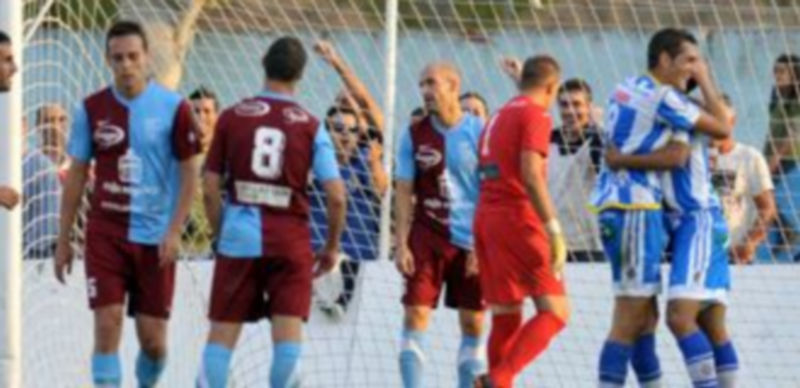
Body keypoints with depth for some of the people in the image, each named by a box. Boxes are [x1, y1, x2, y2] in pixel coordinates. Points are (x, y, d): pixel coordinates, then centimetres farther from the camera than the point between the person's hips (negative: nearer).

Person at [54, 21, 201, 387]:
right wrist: (64, 240, 6)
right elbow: (76, 176, 8)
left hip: (155, 236, -1)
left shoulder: (173, 108, -4)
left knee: (152, 338, 3)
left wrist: (174, 232, -11)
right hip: (105, 233, 1)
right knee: (107, 325, -11)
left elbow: (189, 173, -1)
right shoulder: (91, 109, 2)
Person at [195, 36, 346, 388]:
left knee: (221, 335, 6)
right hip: (290, 240, -1)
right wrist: (332, 246, 8)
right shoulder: (310, 126, 0)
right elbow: (336, 196, -5)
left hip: (239, 238, 1)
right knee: (288, 337, -2)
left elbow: (210, 189, 1)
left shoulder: (232, 117, 2)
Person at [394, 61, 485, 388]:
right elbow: (404, 193, 4)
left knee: (473, 324, 4)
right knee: (415, 314, -8)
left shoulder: (478, 133, -3)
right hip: (426, 238, 1)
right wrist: (401, 244, -4)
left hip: (471, 241, -1)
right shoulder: (414, 135, 3)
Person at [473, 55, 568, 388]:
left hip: (485, 218, 9)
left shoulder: (497, 117, 20)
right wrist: (553, 228, -21)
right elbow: (531, 174, -17)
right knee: (555, 310, -10)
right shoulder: (535, 114, -5)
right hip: (517, 219, -9)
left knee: (506, 317, 10)